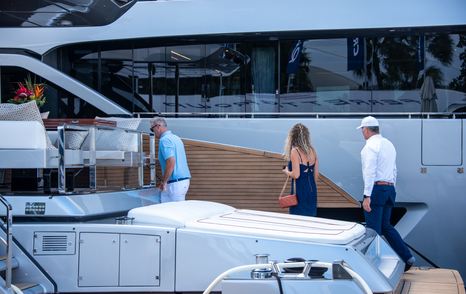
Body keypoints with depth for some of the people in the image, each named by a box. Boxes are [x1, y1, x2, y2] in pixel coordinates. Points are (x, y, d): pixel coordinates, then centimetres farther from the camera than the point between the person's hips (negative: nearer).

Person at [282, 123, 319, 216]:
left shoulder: (295, 151, -13)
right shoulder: (312, 151, 7)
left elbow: (296, 175, -18)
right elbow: (316, 174, 10)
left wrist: (286, 171, 1)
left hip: (300, 191, -6)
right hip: (312, 190, 6)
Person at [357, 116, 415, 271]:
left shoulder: (370, 145, -11)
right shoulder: (389, 144, 17)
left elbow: (370, 172, -19)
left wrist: (367, 196, -21)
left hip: (376, 189, -8)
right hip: (390, 189, 9)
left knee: (373, 229, -2)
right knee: (385, 226, 15)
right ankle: (407, 257, 8)